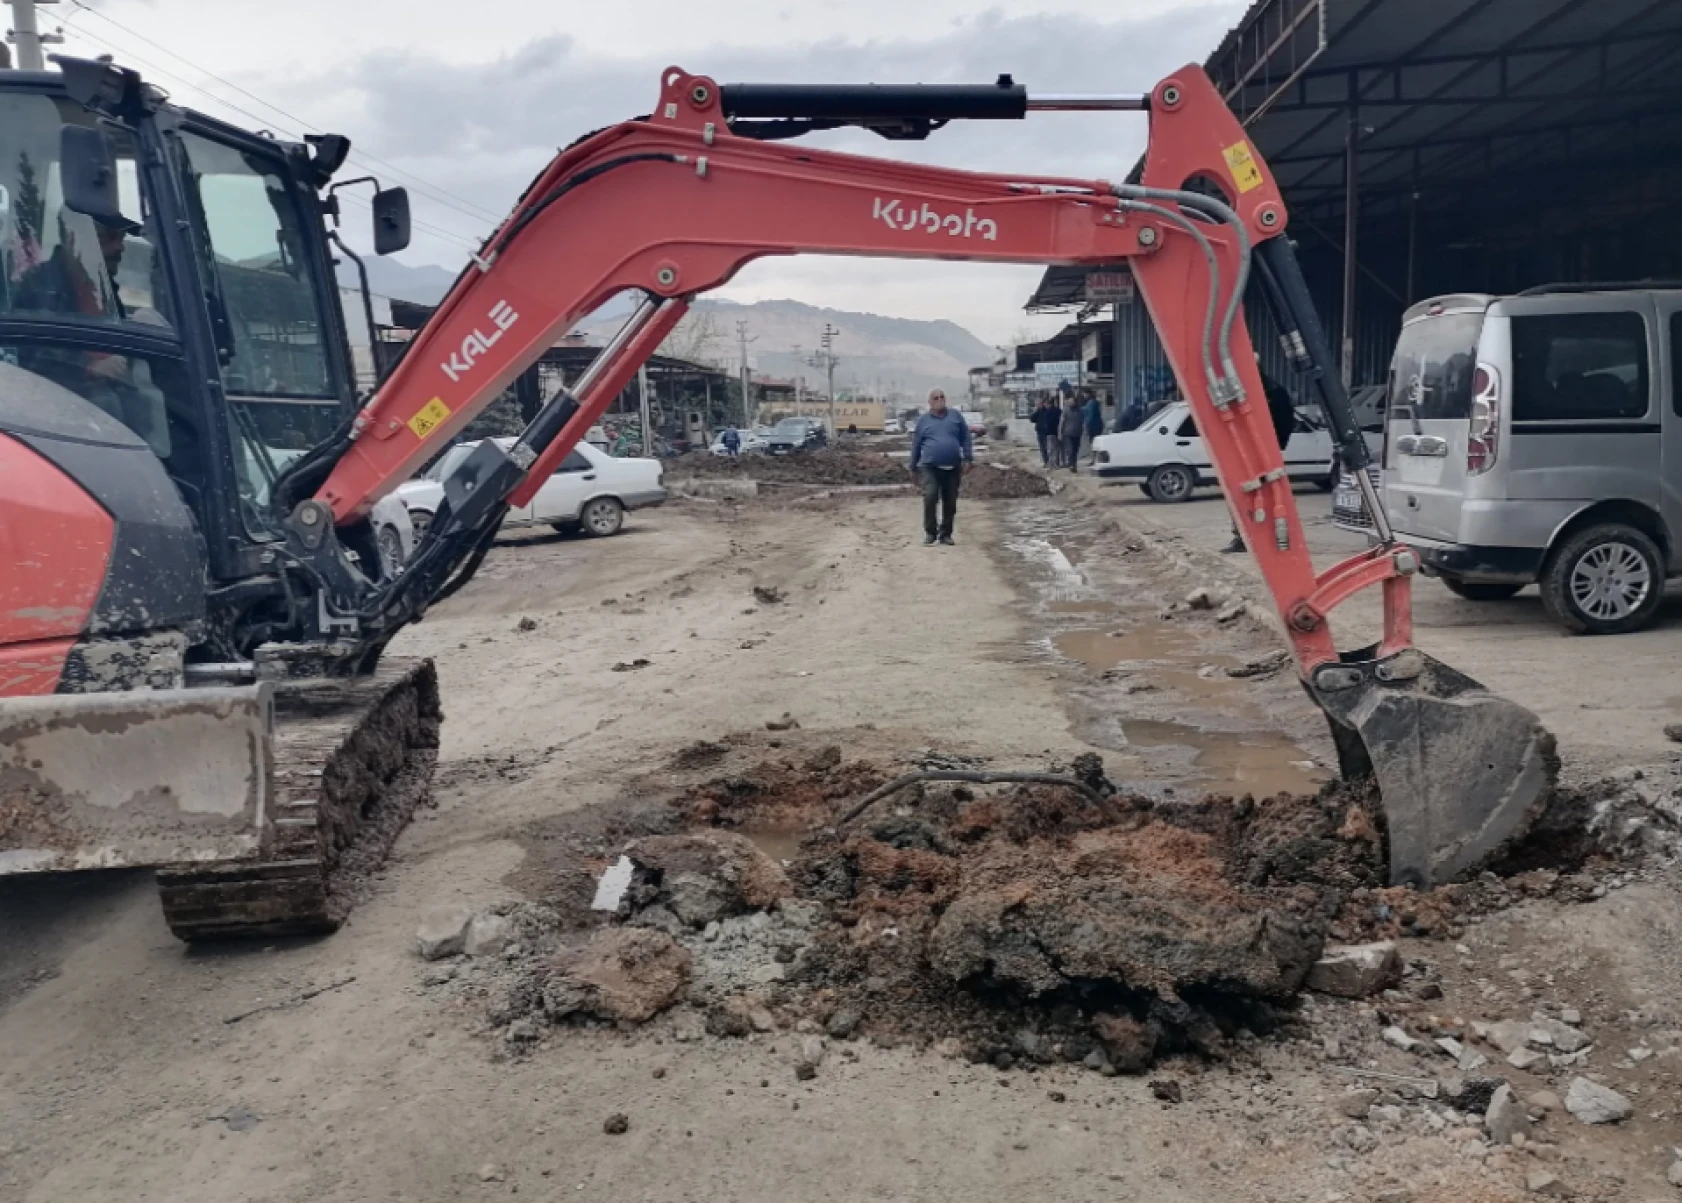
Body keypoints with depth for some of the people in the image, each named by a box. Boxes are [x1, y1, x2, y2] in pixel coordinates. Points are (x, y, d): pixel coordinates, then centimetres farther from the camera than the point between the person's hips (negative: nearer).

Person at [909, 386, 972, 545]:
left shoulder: (956, 416, 9)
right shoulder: (923, 420, 8)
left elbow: (965, 438, 8)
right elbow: (916, 445, 12)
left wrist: (968, 459, 0)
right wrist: (913, 466, 14)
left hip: (953, 468, 2)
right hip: (930, 467, -2)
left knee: (950, 503, 5)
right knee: (930, 497, -19)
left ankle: (946, 533, 18)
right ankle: (930, 532, -7)